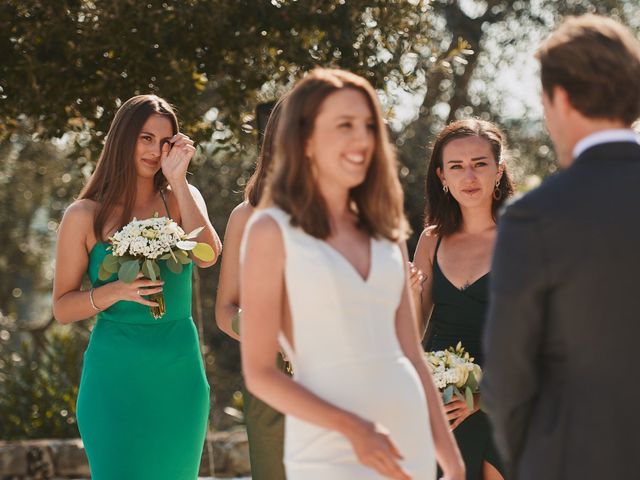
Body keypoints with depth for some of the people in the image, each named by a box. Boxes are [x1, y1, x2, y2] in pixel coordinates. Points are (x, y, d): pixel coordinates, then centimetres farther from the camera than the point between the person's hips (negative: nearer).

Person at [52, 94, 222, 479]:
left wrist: (178, 180, -13)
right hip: (115, 375, -2)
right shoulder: (85, 216, 0)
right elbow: (62, 308, -1)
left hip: (179, 373, 3)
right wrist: (114, 291, -18)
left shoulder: (181, 199, 6)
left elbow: (208, 256, -13)